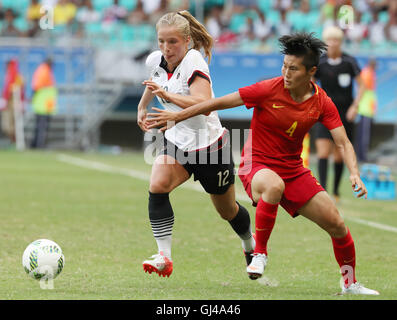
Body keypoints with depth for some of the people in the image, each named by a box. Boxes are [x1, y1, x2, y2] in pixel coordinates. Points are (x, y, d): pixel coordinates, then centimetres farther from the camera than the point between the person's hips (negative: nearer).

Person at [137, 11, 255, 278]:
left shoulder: (193, 62, -25)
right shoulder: (156, 61, -4)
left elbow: (203, 103, -40)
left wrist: (167, 95, -48)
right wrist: (143, 107, 28)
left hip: (210, 146, -5)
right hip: (177, 143, 5)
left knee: (227, 210, 14)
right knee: (157, 186, -26)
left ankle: (251, 244, 47)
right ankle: (164, 258, -26)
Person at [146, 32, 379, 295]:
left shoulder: (322, 102, -6)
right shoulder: (269, 90, -17)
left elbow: (343, 142, -6)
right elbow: (218, 103, -11)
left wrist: (354, 173, -25)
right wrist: (177, 117, -9)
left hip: (293, 170, 4)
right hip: (258, 165, -4)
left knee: (337, 224, -1)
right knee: (274, 185, -41)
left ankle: (350, 283, 23)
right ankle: (259, 253, -23)